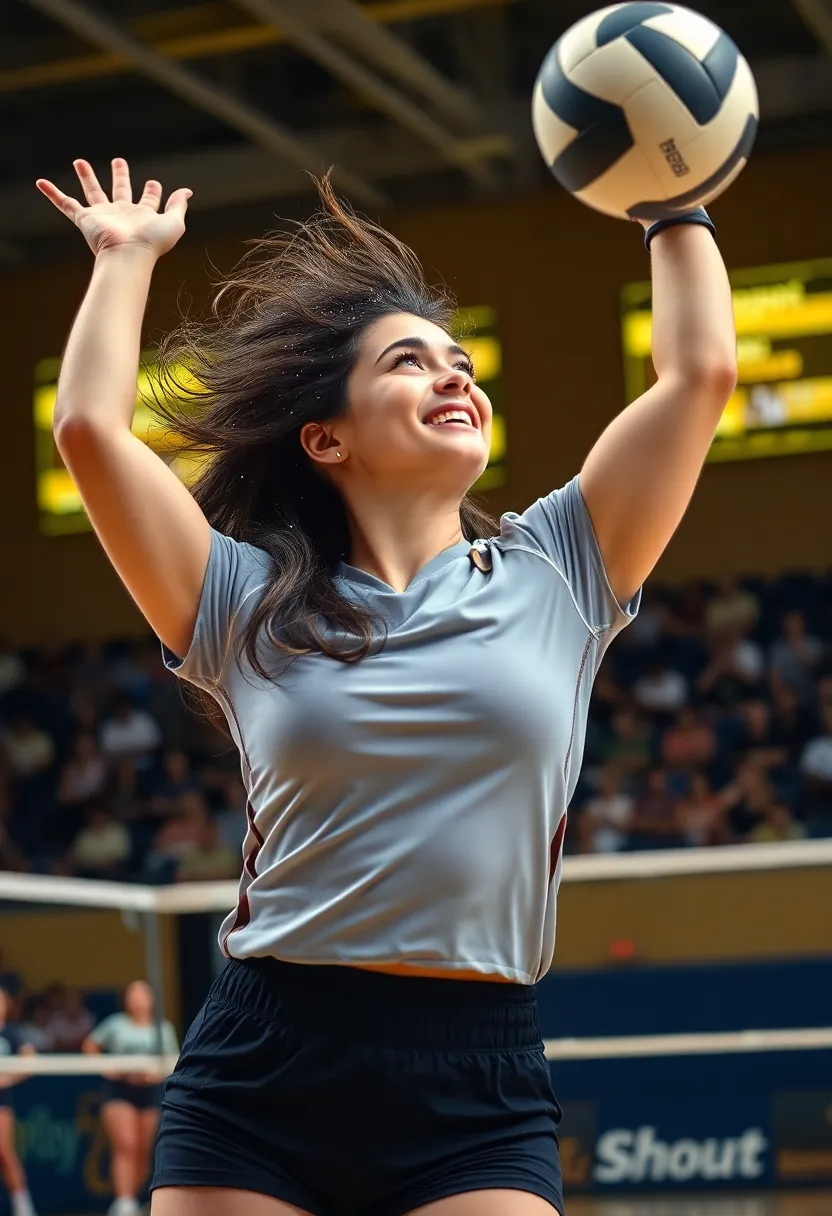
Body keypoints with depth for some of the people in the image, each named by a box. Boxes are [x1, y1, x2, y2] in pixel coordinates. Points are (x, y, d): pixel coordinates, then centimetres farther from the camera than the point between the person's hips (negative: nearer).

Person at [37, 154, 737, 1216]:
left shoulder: (553, 572, 10)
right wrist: (127, 256, 14)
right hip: (255, 1082, 0)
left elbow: (701, 372, 7)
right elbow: (91, 426, 0)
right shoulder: (249, 603, 8)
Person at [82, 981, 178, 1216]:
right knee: (125, 1146, -15)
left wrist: (157, 1072, -9)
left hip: (150, 1091, 2)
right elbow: (90, 1046, 12)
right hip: (119, 1090, -2)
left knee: (143, 1150, 3)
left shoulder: (163, 1029, 7)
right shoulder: (116, 1025, 4)